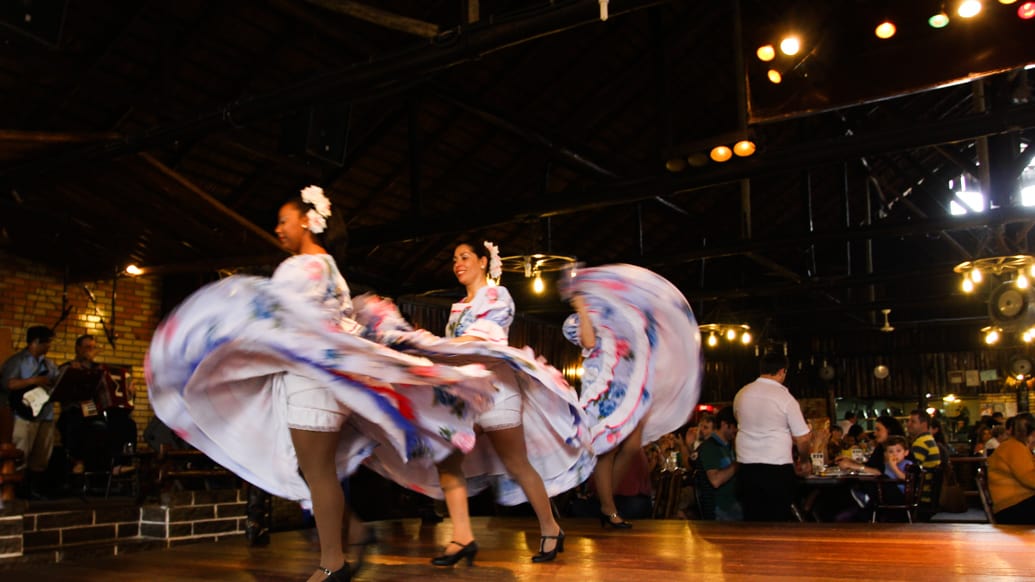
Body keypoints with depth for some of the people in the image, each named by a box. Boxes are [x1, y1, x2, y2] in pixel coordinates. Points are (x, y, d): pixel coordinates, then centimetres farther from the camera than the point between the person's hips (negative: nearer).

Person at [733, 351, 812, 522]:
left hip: (746, 468, 4)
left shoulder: (741, 394, 5)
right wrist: (804, 461, 12)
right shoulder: (785, 398, -9)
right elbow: (803, 438, -7)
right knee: (777, 521, 5)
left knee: (752, 520, 10)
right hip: (777, 469, -4)